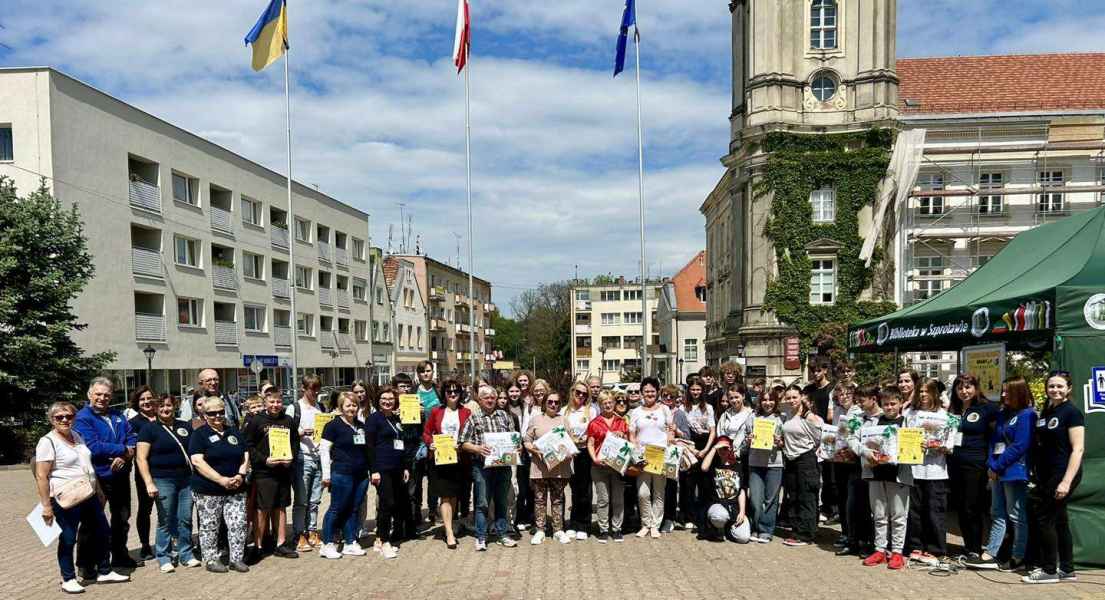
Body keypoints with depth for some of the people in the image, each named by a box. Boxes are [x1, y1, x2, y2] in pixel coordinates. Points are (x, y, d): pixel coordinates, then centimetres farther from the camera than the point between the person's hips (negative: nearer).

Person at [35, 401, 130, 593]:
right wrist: (46, 506, -18)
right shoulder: (48, 442, -12)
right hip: (66, 500, -8)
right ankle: (68, 579, 19)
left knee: (102, 533, 13)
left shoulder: (77, 436, 11)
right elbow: (41, 476, -15)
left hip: (89, 495, 8)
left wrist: (98, 490, 21)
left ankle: (104, 572, 26)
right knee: (68, 539, 3)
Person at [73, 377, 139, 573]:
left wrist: (125, 456, -15)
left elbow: (132, 437, 5)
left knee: (122, 518, 18)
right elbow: (93, 447, -23)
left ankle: (119, 555, 34)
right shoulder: (83, 418, -12)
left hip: (120, 475, 7)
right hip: (97, 478, -7)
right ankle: (86, 564, 14)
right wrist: (123, 450, -15)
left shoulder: (117, 415, 9)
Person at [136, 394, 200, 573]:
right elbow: (141, 458, -6)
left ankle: (186, 555, 18)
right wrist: (149, 483, -15)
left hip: (187, 479, 4)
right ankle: (164, 558, 13)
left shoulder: (185, 426, 12)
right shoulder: (149, 429, -1)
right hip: (163, 481, -4)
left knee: (186, 519, 6)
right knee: (165, 521, 1)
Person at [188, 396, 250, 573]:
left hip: (236, 490, 4)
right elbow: (197, 461, -13)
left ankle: (237, 558, 11)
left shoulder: (234, 432, 14)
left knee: (239, 524, 1)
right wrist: (221, 480, -19)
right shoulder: (199, 434, -1)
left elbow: (245, 456, 13)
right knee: (209, 526, 4)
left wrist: (241, 475, -7)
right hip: (208, 491, -4)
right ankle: (211, 560, 17)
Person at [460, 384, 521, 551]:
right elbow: (463, 443, -1)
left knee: (502, 502, 11)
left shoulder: (504, 416, 11)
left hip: (503, 465, 3)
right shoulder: (474, 418, 3)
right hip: (482, 466, -3)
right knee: (482, 503, 0)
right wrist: (478, 448, -17)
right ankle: (481, 538, 9)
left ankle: (502, 534, 21)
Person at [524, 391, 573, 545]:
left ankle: (558, 530, 15)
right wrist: (533, 448, -14)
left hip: (559, 467, 1)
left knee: (558, 499, 7)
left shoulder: (563, 420, 11)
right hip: (539, 467, -1)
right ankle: (540, 531, 11)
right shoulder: (536, 419, 6)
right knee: (540, 499, 3)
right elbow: (526, 441, 4)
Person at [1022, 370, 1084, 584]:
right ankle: (1067, 570, 21)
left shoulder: (1072, 412, -11)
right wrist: (1035, 474, 14)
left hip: (1063, 474, -8)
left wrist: (1066, 482, -21)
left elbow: (1078, 449, -16)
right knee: (1059, 521, 12)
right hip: (1047, 476, 8)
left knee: (1043, 518, -5)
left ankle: (1050, 570, 5)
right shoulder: (1045, 412, 12)